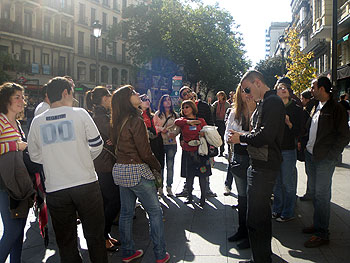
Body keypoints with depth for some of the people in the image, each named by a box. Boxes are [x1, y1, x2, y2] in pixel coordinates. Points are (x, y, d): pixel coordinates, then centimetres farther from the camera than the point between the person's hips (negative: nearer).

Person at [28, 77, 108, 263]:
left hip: (55, 190, 2)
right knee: (94, 236, 13)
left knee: (65, 241, 14)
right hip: (86, 184, -2)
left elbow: (35, 156, 11)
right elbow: (97, 145, 0)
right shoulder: (79, 114, -4)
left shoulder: (37, 122, 4)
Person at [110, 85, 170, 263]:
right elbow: (145, 152, -15)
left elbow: (118, 145, 11)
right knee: (155, 212, 3)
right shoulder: (136, 121, -16)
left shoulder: (118, 122, 8)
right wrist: (158, 167, -2)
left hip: (120, 169, 8)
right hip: (137, 171, -8)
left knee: (126, 213, 15)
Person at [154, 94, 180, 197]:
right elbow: (154, 126, 3)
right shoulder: (157, 114, 7)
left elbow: (178, 127, 9)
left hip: (171, 142, 1)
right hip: (160, 142, -1)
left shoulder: (175, 114, 11)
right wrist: (162, 129, -14)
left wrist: (174, 133, -10)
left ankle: (169, 187, 12)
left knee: (170, 165, 2)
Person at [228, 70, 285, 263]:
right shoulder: (264, 103, 18)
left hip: (264, 168, -11)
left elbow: (266, 136, -23)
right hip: (259, 165, 11)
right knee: (261, 214, 20)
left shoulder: (272, 102, -14)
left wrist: (241, 138, -10)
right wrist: (240, 138, 4)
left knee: (255, 219, -6)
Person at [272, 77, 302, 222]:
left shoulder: (296, 109, -2)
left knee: (288, 183, 1)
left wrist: (288, 123, -20)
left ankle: (288, 213, 13)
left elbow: (298, 132, -5)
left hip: (288, 150, -4)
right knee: (276, 182, 13)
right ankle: (277, 210, 26)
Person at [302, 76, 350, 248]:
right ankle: (318, 225, 28)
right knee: (315, 193, 15)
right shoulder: (317, 108, 13)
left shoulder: (336, 108, -10)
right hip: (310, 155, 8)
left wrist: (331, 155, -14)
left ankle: (322, 234, 4)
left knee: (322, 195, -4)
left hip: (325, 158, -8)